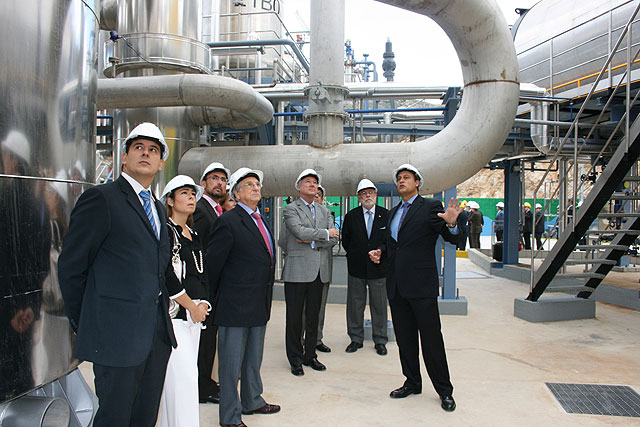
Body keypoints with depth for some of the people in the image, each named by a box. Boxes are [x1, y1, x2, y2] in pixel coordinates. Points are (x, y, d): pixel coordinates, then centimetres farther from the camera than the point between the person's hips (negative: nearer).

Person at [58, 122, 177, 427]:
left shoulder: (157, 207, 16)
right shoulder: (101, 198, -8)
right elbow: (71, 266, -7)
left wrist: (162, 305, 11)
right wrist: (83, 324, -2)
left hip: (158, 331, 7)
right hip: (118, 332, -7)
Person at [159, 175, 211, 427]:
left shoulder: (194, 236, 18)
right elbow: (166, 276, -14)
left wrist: (203, 303, 4)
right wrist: (193, 307, -8)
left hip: (194, 315, 8)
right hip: (172, 314, -7)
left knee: (185, 375, 9)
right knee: (183, 376, -9)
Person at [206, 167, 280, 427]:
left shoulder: (260, 221, 12)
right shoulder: (228, 222, -15)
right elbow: (213, 263, -13)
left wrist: (265, 299, 14)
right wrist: (216, 297, -4)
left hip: (259, 305, 8)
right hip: (236, 306, -8)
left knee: (254, 359, 22)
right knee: (231, 363, 5)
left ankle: (252, 402, 38)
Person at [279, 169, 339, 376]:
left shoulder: (324, 212, 17)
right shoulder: (291, 209, 0)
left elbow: (334, 239, 6)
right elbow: (300, 231, -17)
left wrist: (313, 241, -9)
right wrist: (325, 233, -7)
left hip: (319, 271, 5)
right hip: (297, 271, -5)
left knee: (313, 316, 12)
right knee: (294, 318, 2)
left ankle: (310, 355, 24)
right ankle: (295, 359, 14)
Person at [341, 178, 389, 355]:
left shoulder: (386, 215, 1)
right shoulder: (351, 216, 3)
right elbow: (345, 241, 9)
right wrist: (355, 255, 5)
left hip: (379, 267, -1)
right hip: (356, 268, 1)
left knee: (379, 306, 7)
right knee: (355, 305, 8)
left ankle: (380, 341, 19)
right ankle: (356, 339, 21)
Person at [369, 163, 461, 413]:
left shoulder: (430, 206, -3)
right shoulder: (394, 212, 18)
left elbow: (453, 239, -9)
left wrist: (451, 224, -30)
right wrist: (380, 251, 6)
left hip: (421, 285, -6)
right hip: (396, 285, 7)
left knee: (431, 339, 0)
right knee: (404, 338, 14)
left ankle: (444, 391, 14)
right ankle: (412, 383, 29)